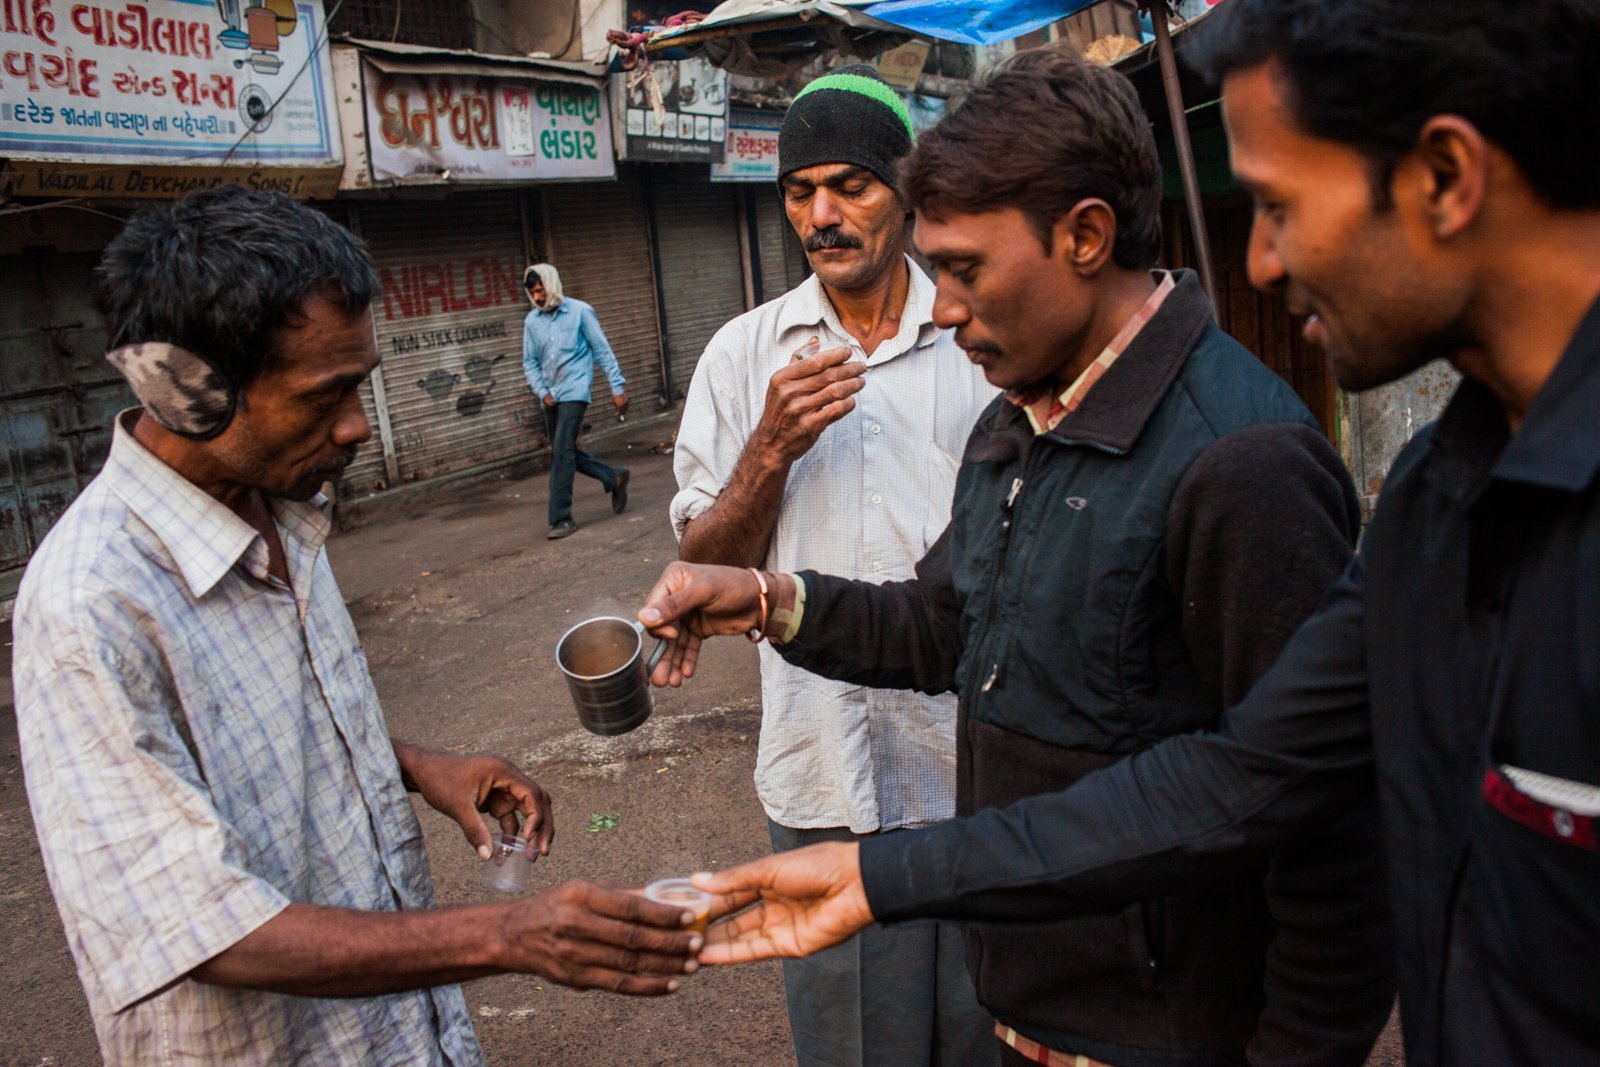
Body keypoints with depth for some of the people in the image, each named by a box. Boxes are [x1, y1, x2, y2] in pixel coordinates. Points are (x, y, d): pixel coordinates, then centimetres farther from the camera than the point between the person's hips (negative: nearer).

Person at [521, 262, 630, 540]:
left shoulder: (579, 311, -6)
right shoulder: (532, 321, 5)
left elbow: (603, 351, -3)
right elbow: (530, 362, 11)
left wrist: (617, 388, -5)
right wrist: (542, 392, -3)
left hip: (574, 391, -6)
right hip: (551, 396, 6)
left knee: (562, 452, -14)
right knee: (562, 453, 11)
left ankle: (562, 518, -9)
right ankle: (614, 478, 31)